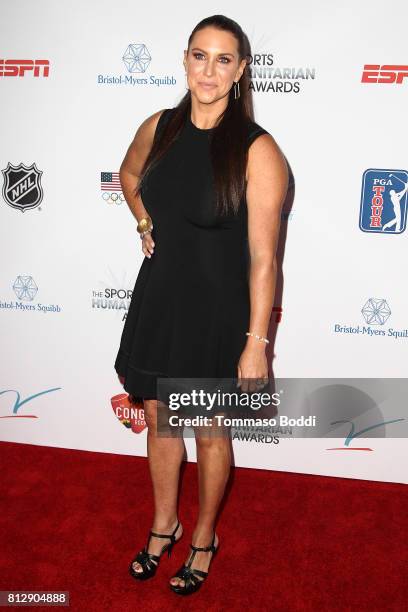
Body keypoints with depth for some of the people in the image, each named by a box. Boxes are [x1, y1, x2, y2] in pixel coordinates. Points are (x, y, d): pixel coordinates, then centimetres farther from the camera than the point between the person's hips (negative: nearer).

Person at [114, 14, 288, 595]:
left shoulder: (257, 150, -17)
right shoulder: (159, 128, -1)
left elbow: (263, 257, -18)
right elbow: (129, 175, 23)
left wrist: (256, 343, -18)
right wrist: (146, 223, 7)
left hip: (217, 311, -5)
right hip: (158, 298, 5)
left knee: (210, 433, 14)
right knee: (158, 421, 19)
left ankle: (204, 537, 40)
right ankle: (164, 524, 44)